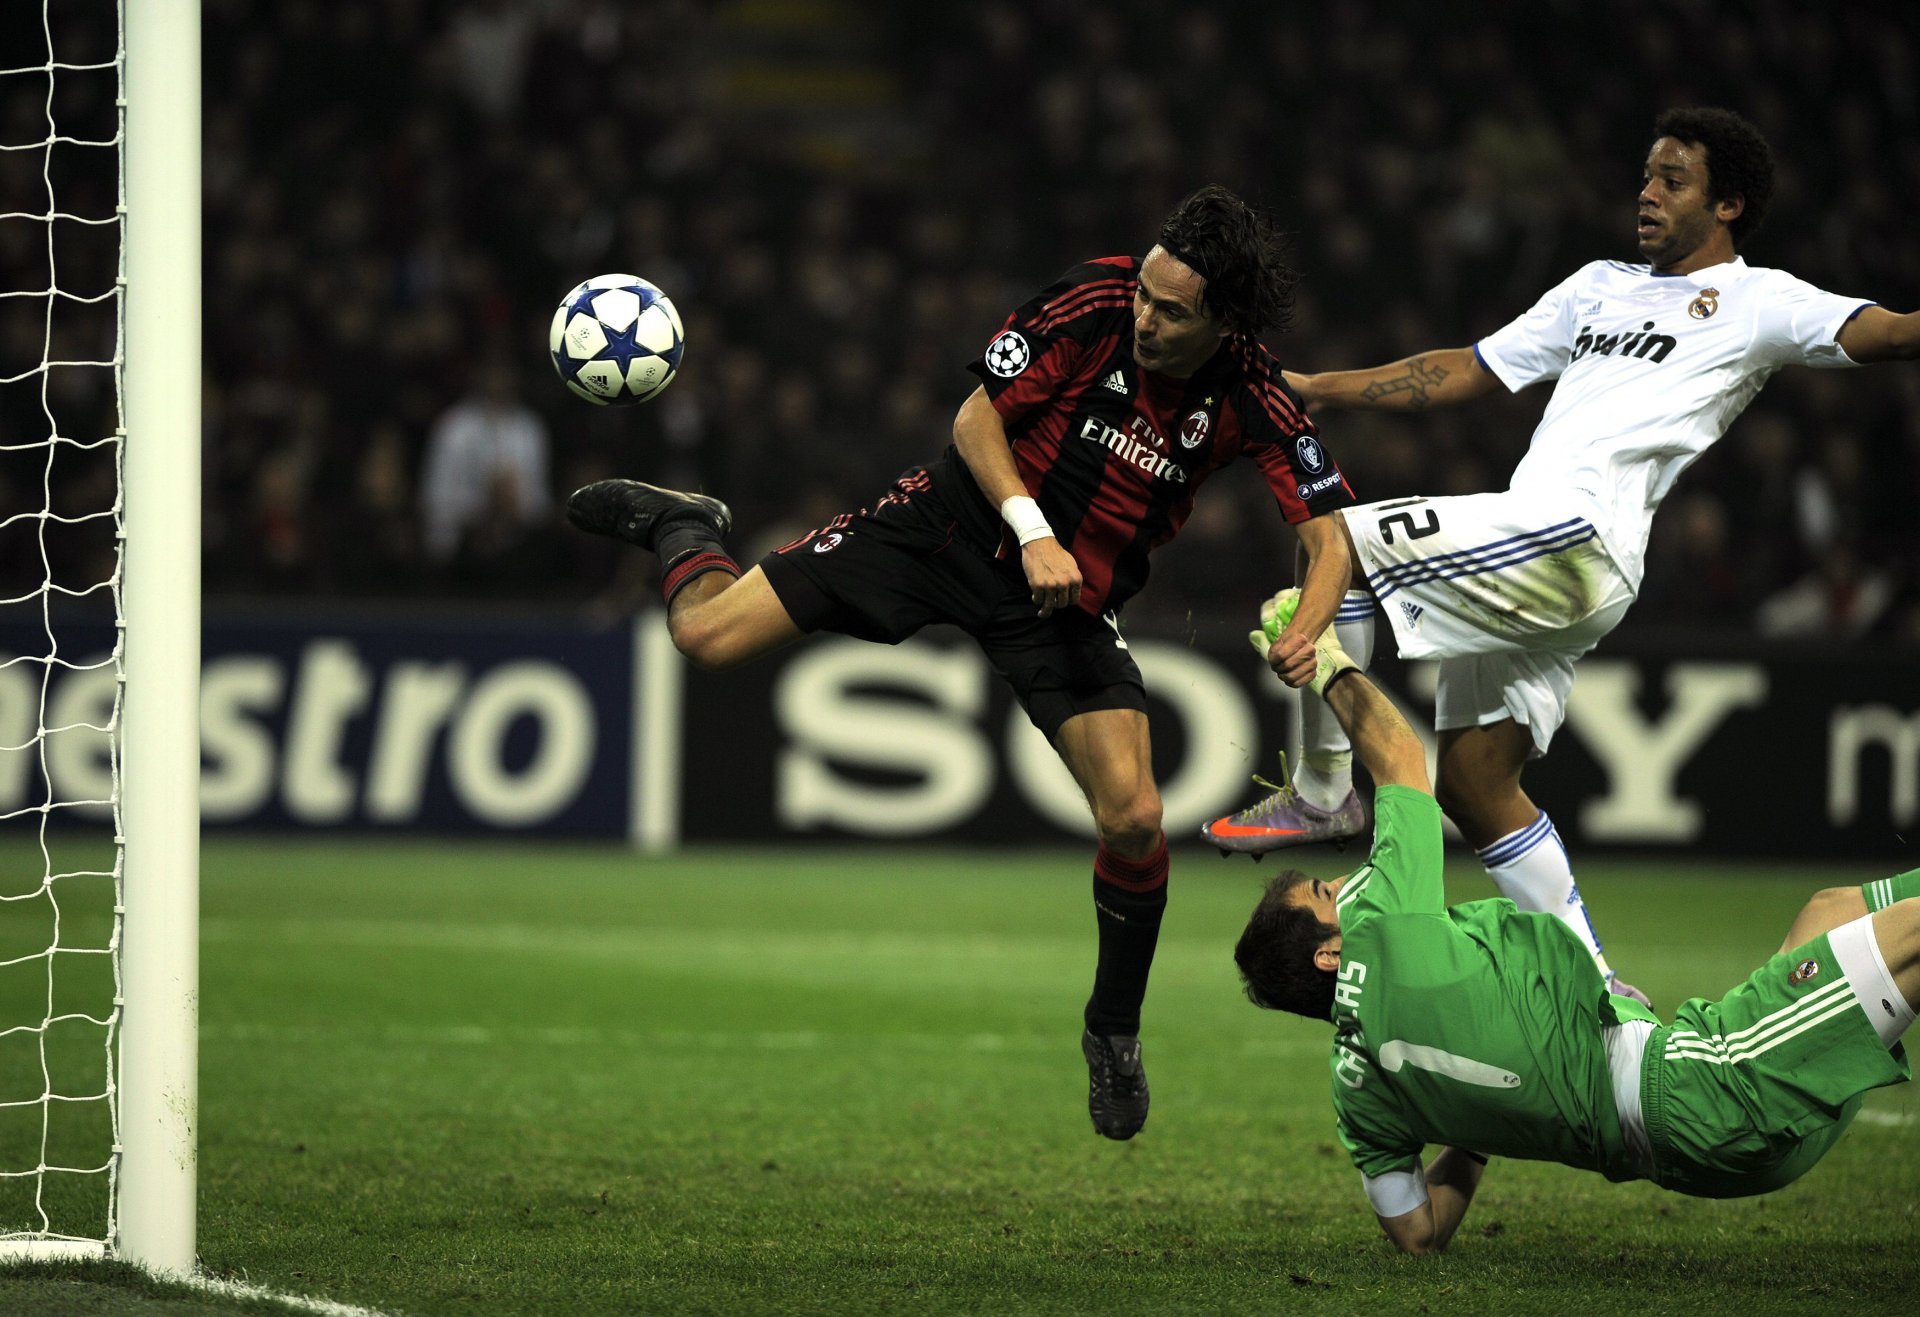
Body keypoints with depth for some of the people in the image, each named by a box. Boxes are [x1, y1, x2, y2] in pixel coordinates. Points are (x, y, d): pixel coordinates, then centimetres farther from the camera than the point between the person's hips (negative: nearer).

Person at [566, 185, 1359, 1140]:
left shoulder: (1250, 400, -16)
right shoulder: (1095, 301, -20)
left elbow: (1326, 535, -9)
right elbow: (977, 420, -12)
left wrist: (1307, 632, -29)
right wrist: (1031, 530, -25)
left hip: (1073, 597, 1)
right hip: (956, 522, -1)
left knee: (1134, 821, -15)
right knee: (707, 637, -11)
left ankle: (1113, 1033, 12)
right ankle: (682, 530, 27)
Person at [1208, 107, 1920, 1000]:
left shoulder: (1757, 302, 5)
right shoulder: (1601, 287, 27)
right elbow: (1467, 372, 31)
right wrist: (1317, 389, 26)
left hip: (1572, 539, -8)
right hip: (1527, 552, 8)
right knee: (1471, 783, 6)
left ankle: (1322, 792, -8)